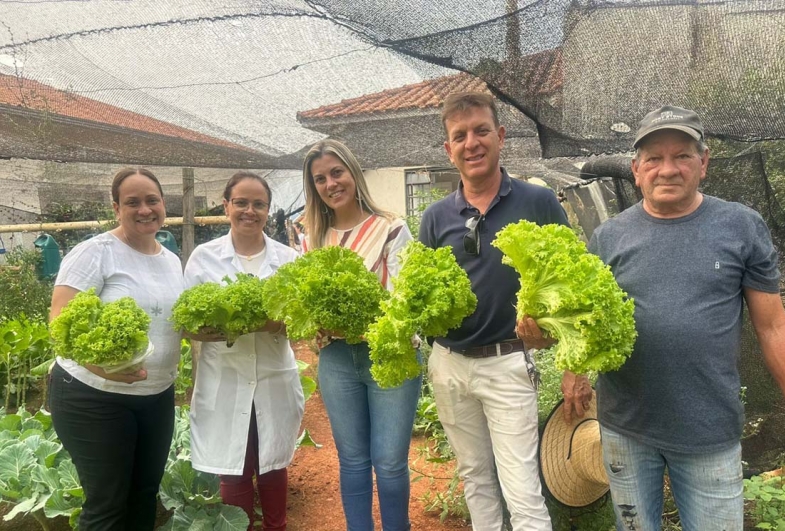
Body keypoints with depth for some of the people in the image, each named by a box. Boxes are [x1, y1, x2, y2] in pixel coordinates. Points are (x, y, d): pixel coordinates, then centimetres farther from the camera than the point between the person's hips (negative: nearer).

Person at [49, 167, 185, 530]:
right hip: (94, 397, -6)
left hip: (158, 396, 7)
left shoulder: (172, 260, 8)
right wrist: (99, 363, -37)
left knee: (146, 493, 18)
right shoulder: (95, 252, -13)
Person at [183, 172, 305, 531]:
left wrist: (278, 325, -20)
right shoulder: (204, 256, -2)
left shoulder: (287, 258, 1)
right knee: (233, 474, 8)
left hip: (274, 380, 1)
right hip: (225, 383, -1)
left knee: (273, 468, 15)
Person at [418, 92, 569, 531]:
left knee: (524, 495, 0)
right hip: (448, 363, 4)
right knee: (475, 477, 20)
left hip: (507, 363, -4)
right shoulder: (437, 217, 2)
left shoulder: (539, 203, -7)